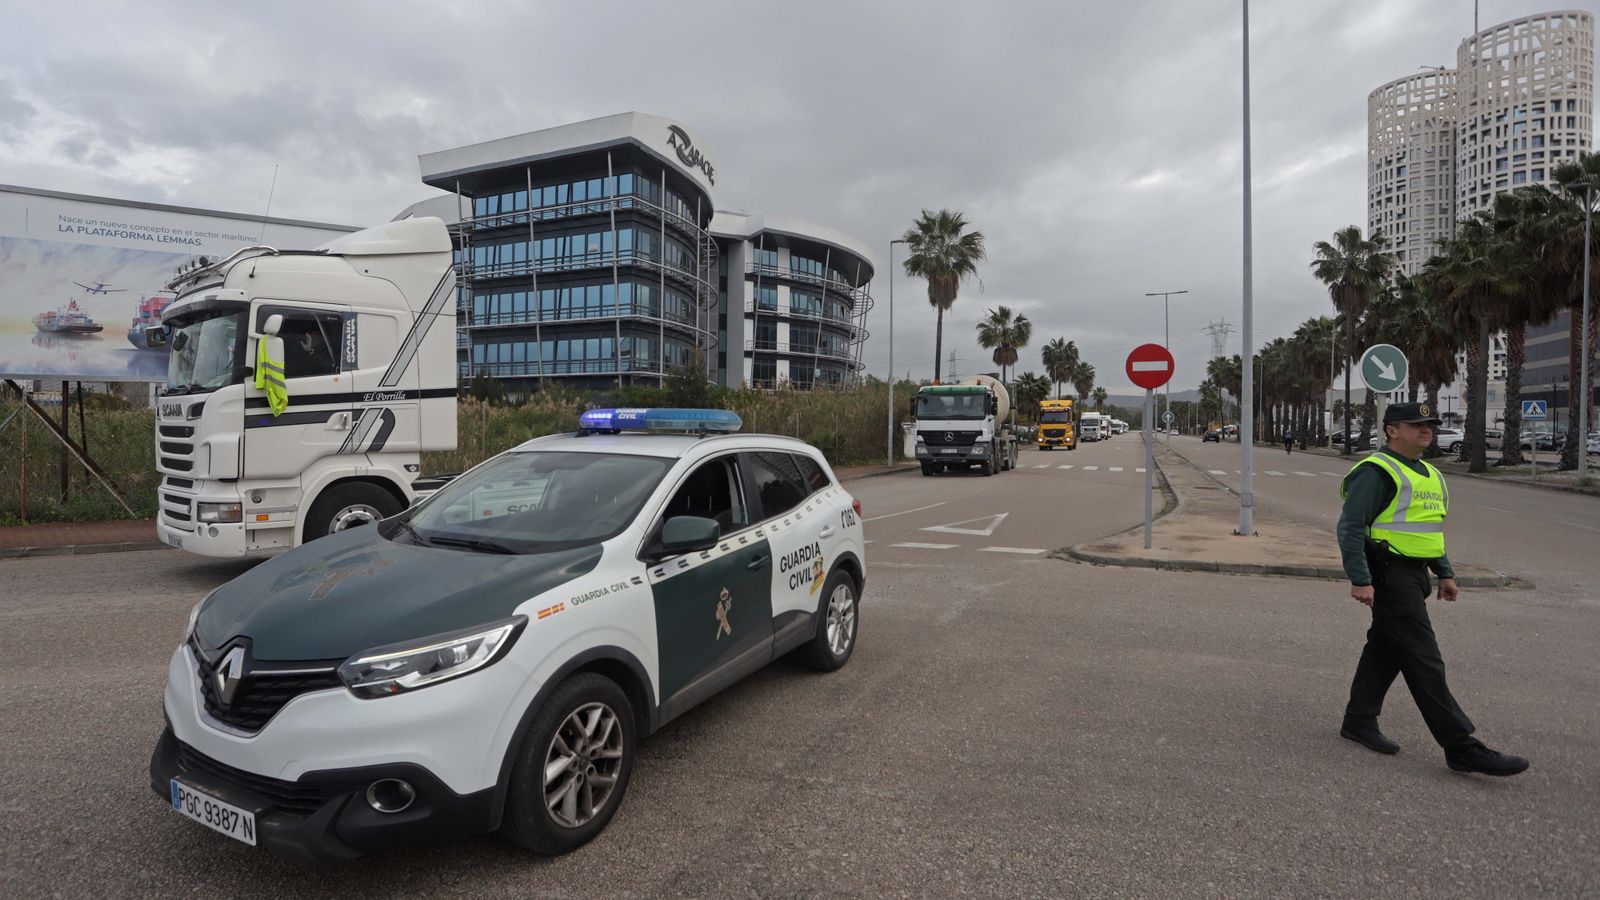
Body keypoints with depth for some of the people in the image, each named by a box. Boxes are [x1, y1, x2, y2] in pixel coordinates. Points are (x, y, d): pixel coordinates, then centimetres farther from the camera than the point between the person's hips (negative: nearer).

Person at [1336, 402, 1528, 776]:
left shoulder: (1429, 474, 18)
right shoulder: (1377, 472, -13)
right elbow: (1350, 528, -18)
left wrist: (1445, 573, 21)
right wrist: (1360, 580, -23)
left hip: (1412, 576, 10)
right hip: (1389, 576, -10)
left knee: (1386, 650, 15)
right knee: (1424, 663, -7)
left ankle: (1359, 721, 25)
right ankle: (1461, 747, -2)